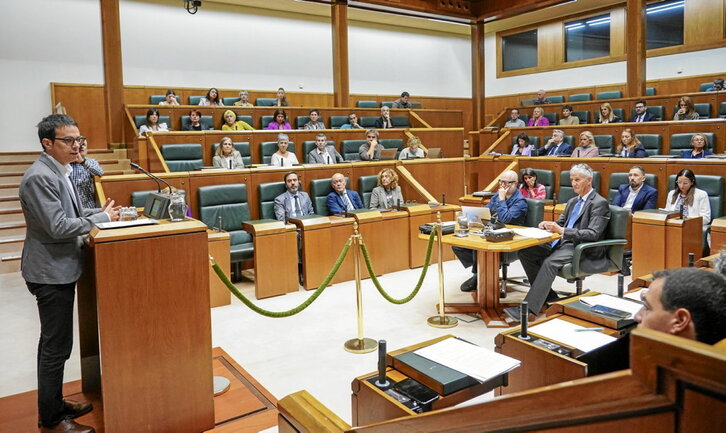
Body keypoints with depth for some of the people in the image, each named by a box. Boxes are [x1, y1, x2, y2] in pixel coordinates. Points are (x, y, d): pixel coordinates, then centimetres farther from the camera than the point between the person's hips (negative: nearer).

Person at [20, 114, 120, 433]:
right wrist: (102, 218, -16)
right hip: (51, 272, -10)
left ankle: (54, 404, 33)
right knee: (56, 346, 0)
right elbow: (58, 226, -25)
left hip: (60, 269, 10)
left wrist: (100, 212, 4)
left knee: (54, 342, 19)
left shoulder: (59, 171, 10)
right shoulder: (39, 177, -20)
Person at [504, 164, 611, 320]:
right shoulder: (572, 201, 21)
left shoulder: (600, 203, -6)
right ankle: (547, 295, 0)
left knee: (550, 262, -35)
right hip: (563, 243, 9)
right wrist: (549, 225, 0)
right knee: (525, 252, -9)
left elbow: (593, 234, -18)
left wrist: (562, 231, -25)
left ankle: (528, 308, -36)